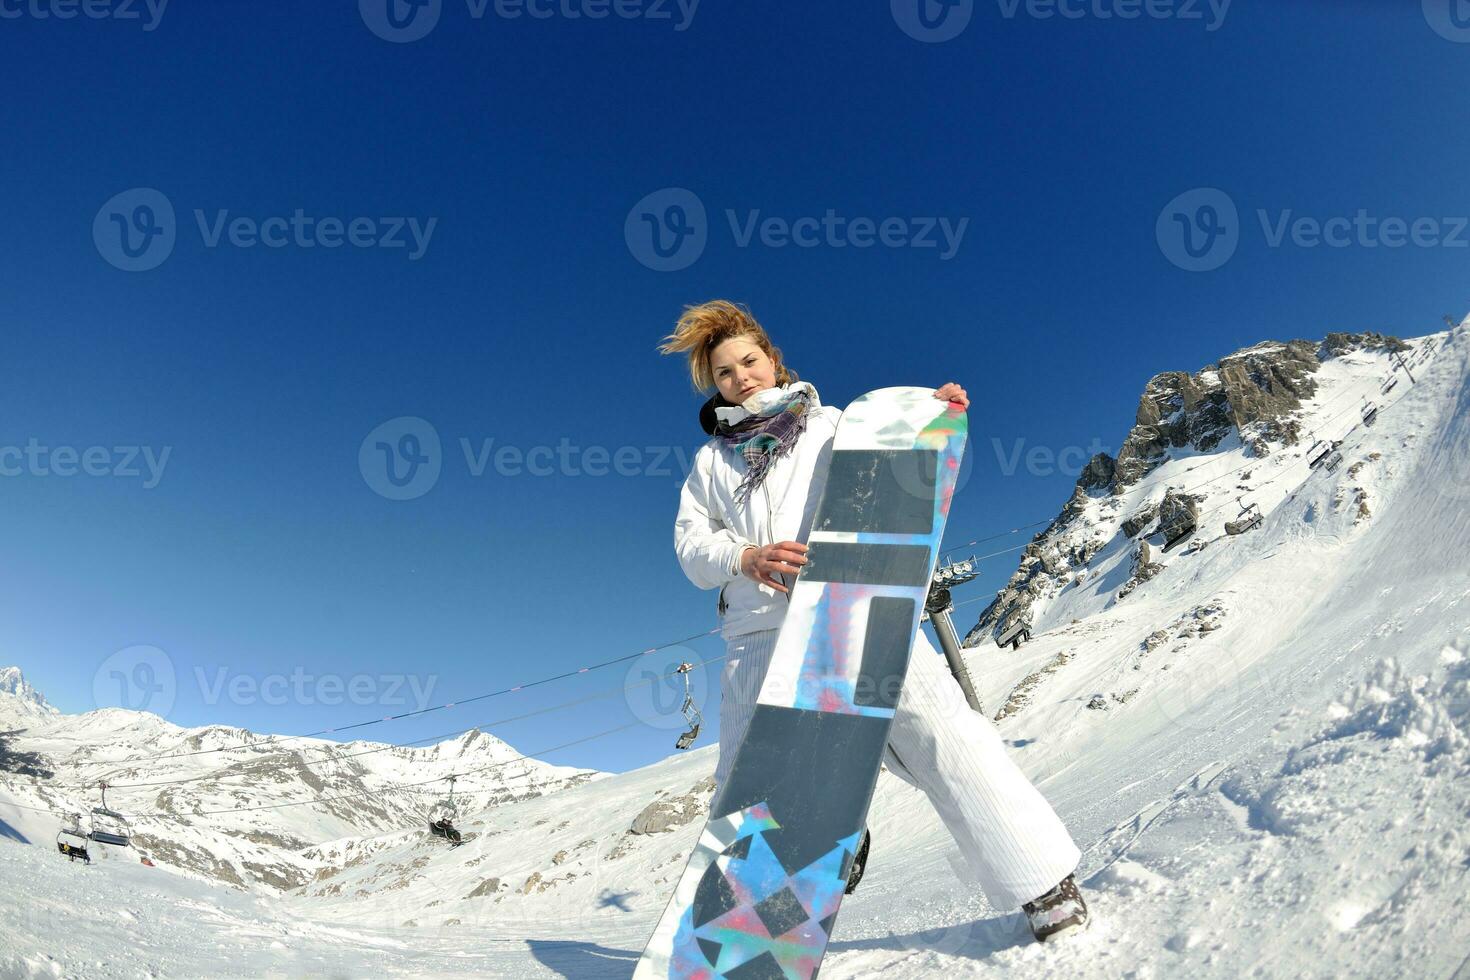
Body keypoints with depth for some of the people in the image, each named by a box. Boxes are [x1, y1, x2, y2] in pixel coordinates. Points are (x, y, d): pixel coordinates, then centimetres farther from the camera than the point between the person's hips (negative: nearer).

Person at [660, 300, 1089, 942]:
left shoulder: (830, 423, 22)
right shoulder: (710, 462, 24)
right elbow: (692, 545, 12)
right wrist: (748, 557, -10)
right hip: (761, 630, 2)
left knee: (938, 728, -16)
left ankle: (1042, 883, -7)